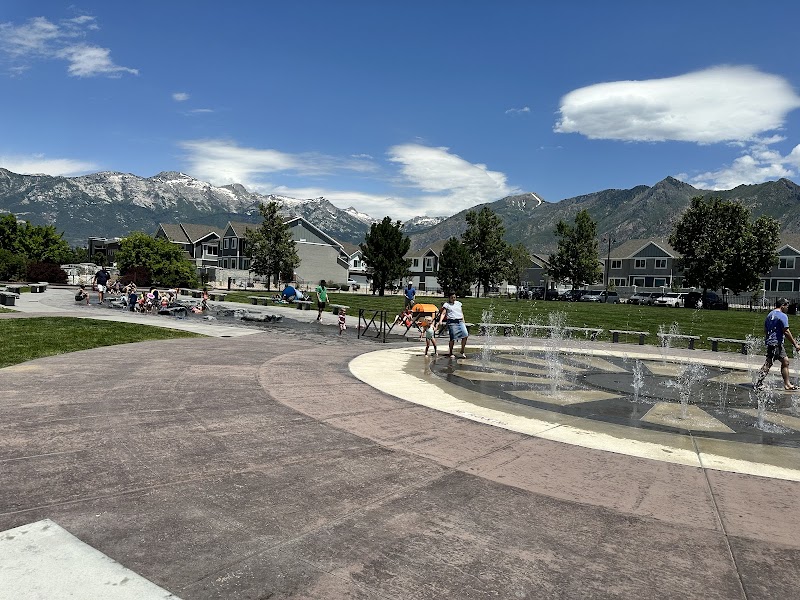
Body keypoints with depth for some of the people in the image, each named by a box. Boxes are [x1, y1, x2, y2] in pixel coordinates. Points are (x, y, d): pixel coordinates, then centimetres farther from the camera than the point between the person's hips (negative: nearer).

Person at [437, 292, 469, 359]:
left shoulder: (459, 303, 21)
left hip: (460, 321, 4)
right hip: (452, 322, -4)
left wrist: (463, 322, 18)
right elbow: (443, 313, -4)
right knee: (453, 338, -7)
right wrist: (440, 320, -21)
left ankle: (462, 352, -2)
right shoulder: (446, 304, 6)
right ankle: (451, 353, 11)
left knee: (465, 335, -12)